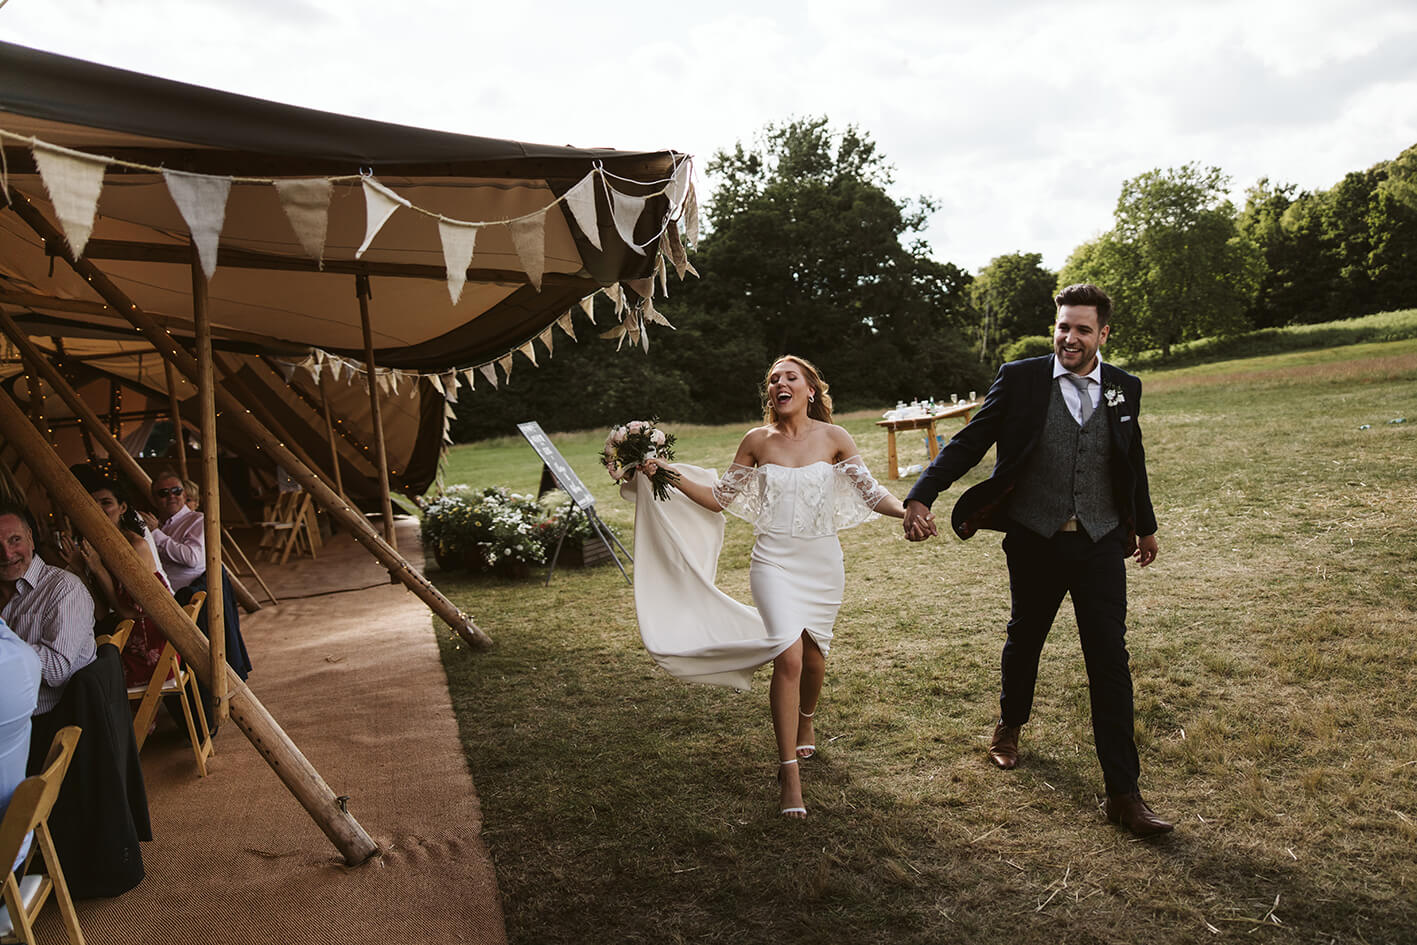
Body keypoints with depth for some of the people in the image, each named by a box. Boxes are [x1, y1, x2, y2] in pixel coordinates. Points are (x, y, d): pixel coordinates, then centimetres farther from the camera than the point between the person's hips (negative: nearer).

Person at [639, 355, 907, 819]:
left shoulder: (833, 438, -1)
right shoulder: (757, 441, 0)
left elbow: (870, 491, -3)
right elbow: (719, 498, 5)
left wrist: (905, 511, -22)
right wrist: (668, 473, -4)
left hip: (822, 560, 2)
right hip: (775, 560, -1)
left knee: (812, 654, 15)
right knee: (788, 658, -15)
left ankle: (806, 722, 48)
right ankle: (790, 772, -6)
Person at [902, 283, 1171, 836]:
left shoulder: (1123, 389, 3)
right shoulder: (1020, 380, -6)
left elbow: (1133, 460, 17)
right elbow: (970, 443, -8)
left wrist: (1144, 525, 28)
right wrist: (921, 496, -20)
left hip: (1101, 544, 1)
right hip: (1034, 542, -1)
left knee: (1110, 662, -2)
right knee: (1024, 640, 19)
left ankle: (1123, 793, 6)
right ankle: (1009, 724, 47)